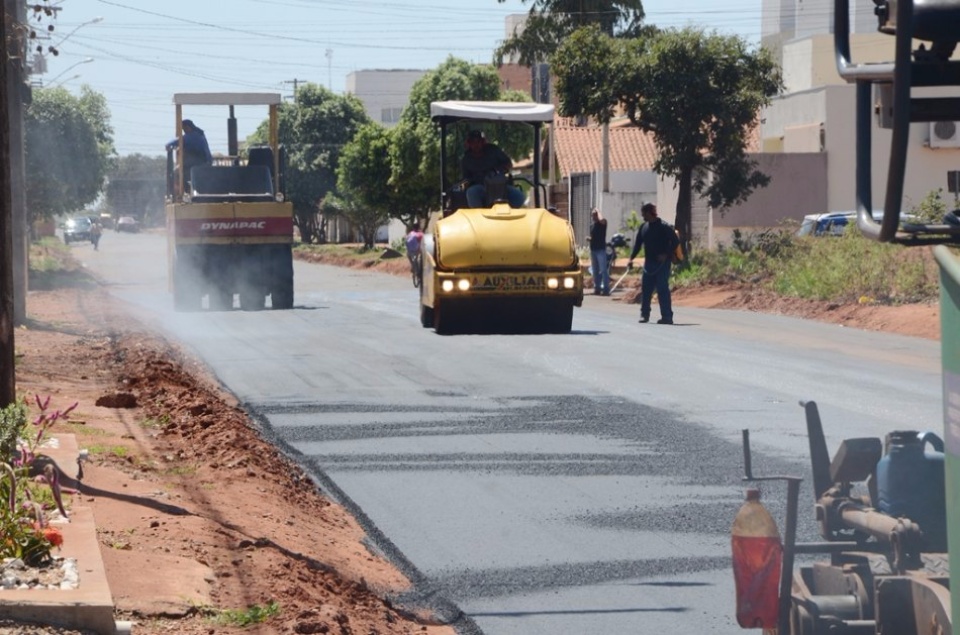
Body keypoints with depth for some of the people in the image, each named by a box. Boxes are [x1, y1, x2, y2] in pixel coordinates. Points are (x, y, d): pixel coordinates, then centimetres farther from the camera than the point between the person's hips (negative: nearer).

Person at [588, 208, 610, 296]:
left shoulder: (602, 223, -7)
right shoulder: (592, 225, 15)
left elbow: (601, 219, -33)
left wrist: (598, 211, -17)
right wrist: (589, 238, 4)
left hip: (601, 249, -8)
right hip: (593, 249, 8)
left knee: (603, 270, -8)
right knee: (595, 271, 10)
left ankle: (606, 289, -9)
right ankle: (597, 288, 16)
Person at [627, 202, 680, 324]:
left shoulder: (664, 227, -11)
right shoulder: (643, 227, 9)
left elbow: (675, 241, -10)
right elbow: (638, 243, 13)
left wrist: (666, 255, -17)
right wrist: (631, 258, 2)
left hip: (662, 263, -7)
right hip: (649, 263, 7)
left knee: (662, 289, -8)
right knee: (645, 288, 8)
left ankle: (667, 316, -6)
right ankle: (644, 314, 19)